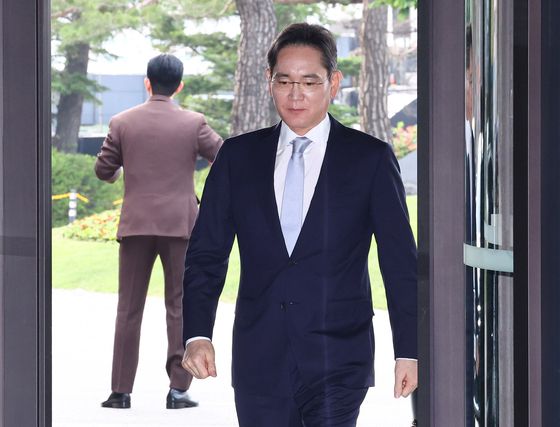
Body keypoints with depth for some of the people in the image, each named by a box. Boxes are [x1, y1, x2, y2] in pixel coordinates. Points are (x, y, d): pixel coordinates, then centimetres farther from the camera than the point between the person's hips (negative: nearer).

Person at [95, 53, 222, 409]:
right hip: (180, 224, -1)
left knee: (129, 309, 7)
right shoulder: (194, 123, -4)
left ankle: (121, 391, 6)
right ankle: (179, 389, 1)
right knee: (181, 307, 5)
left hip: (136, 225, 1)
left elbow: (103, 170, 6)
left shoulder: (122, 123, 0)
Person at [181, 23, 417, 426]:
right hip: (259, 363, 3)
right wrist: (196, 334, -5)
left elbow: (400, 262, 3)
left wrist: (408, 351, -1)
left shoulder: (370, 158, 2)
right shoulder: (237, 157, 9)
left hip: (338, 365, -3)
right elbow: (206, 253, 8)